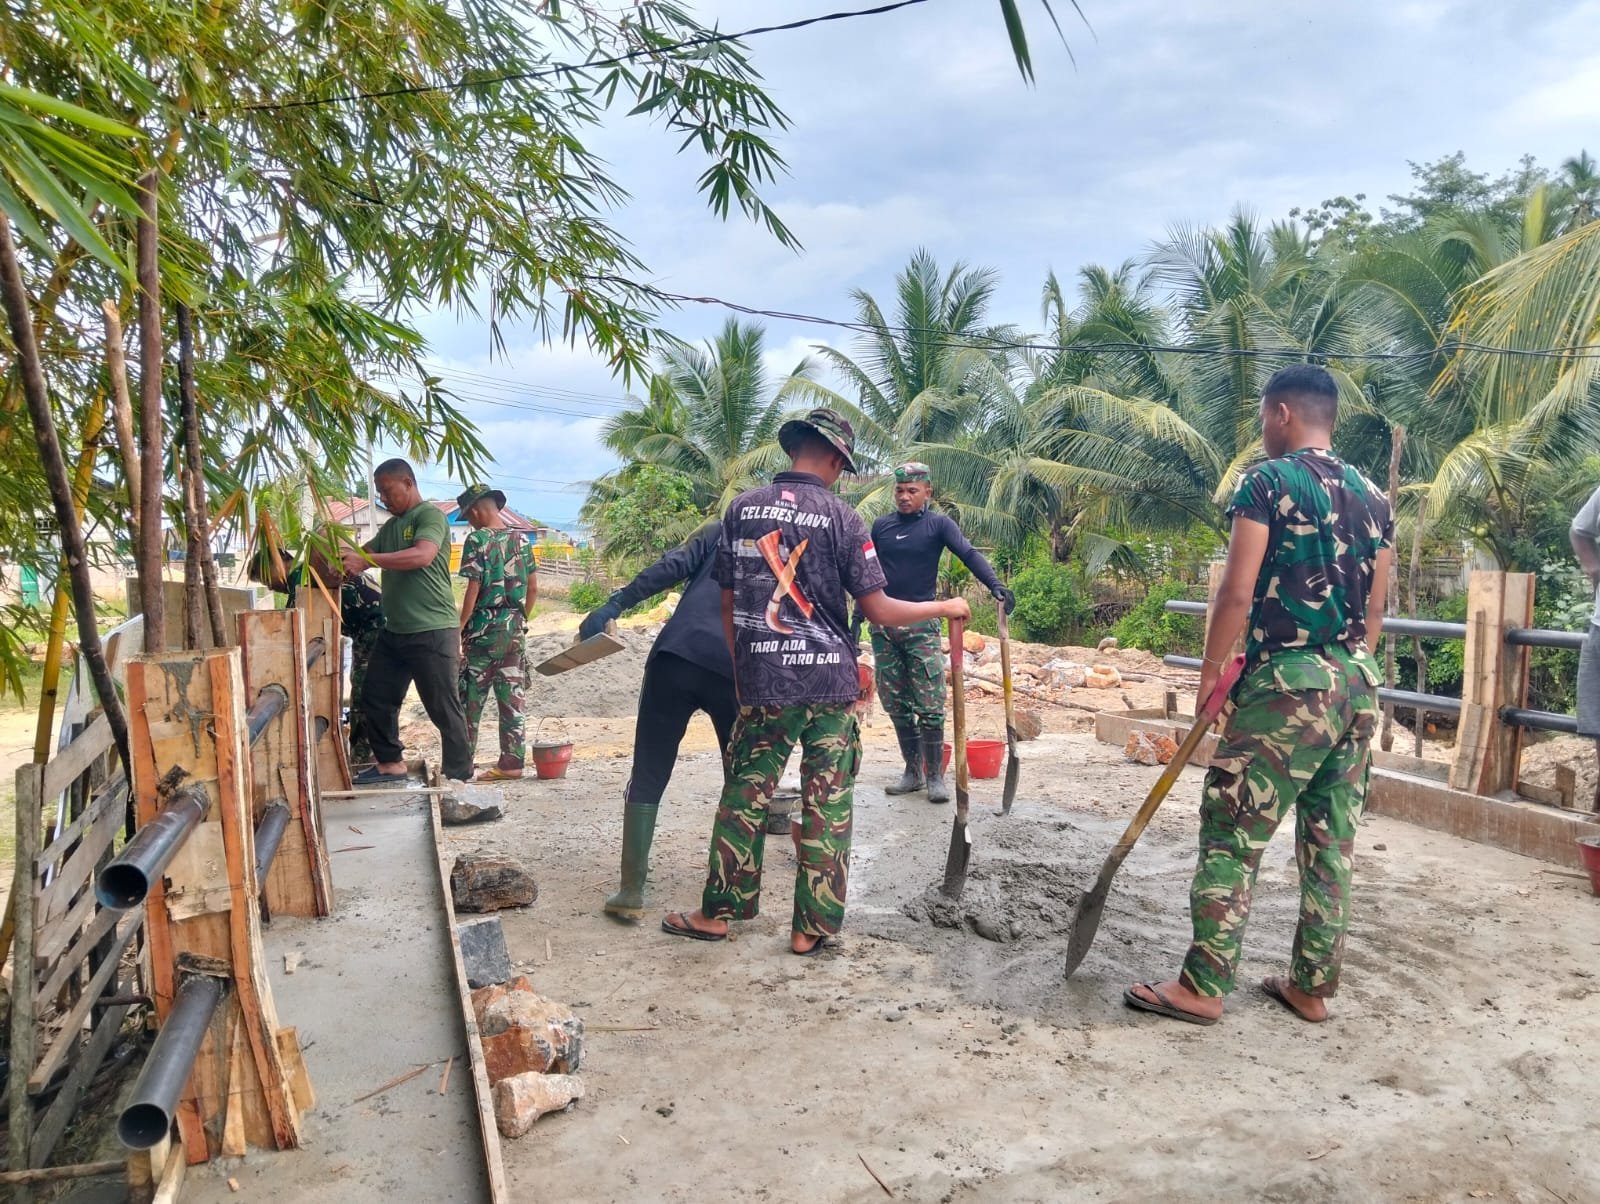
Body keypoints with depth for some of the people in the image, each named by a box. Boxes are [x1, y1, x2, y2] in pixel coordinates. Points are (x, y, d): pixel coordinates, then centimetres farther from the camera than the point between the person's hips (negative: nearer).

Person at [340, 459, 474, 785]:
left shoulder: (430, 516, -10)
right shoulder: (391, 526, 18)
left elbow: (423, 555, -27)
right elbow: (363, 554, 18)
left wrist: (366, 559, -29)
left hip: (432, 631, -9)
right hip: (394, 630, 9)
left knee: (444, 707, -2)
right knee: (375, 697, 15)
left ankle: (459, 776, 7)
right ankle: (390, 763, 29)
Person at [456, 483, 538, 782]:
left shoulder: (477, 540, -10)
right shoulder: (520, 539, 7)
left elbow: (473, 590, -13)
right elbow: (533, 588, 10)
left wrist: (458, 629, -7)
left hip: (484, 627, -5)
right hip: (514, 628, 5)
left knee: (471, 699, 5)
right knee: (512, 698, 7)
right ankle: (512, 762, 9)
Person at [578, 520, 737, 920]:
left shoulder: (720, 532, 20)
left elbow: (673, 566, 1)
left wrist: (614, 605, -2)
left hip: (676, 657, 0)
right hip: (739, 674, 1)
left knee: (647, 778, 7)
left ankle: (631, 892, 4)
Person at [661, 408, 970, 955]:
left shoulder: (741, 509, 2)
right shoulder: (841, 517, -6)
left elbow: (727, 604, 8)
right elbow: (879, 610, -7)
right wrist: (944, 608, 8)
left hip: (762, 685, 2)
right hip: (830, 685, -2)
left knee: (744, 796, 13)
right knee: (827, 807, 7)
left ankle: (718, 912, 22)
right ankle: (812, 927, 14)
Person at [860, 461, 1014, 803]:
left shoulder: (938, 524, -2)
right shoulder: (881, 526, 9)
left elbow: (969, 554, -17)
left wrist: (995, 584, -33)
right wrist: (857, 618, 12)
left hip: (921, 624, -4)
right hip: (883, 624, 4)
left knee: (930, 704, -5)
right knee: (896, 704, 8)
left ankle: (935, 776, 5)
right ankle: (913, 772, 18)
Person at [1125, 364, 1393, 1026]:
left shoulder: (1267, 482, -8)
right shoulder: (1374, 498, 13)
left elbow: (1237, 593, -14)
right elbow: (1373, 609, 15)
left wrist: (1210, 670, -3)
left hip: (1288, 680, -8)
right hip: (1360, 685, 8)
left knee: (1231, 836, -1)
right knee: (1332, 842, 12)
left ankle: (1203, 986, 4)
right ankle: (1312, 986, 22)